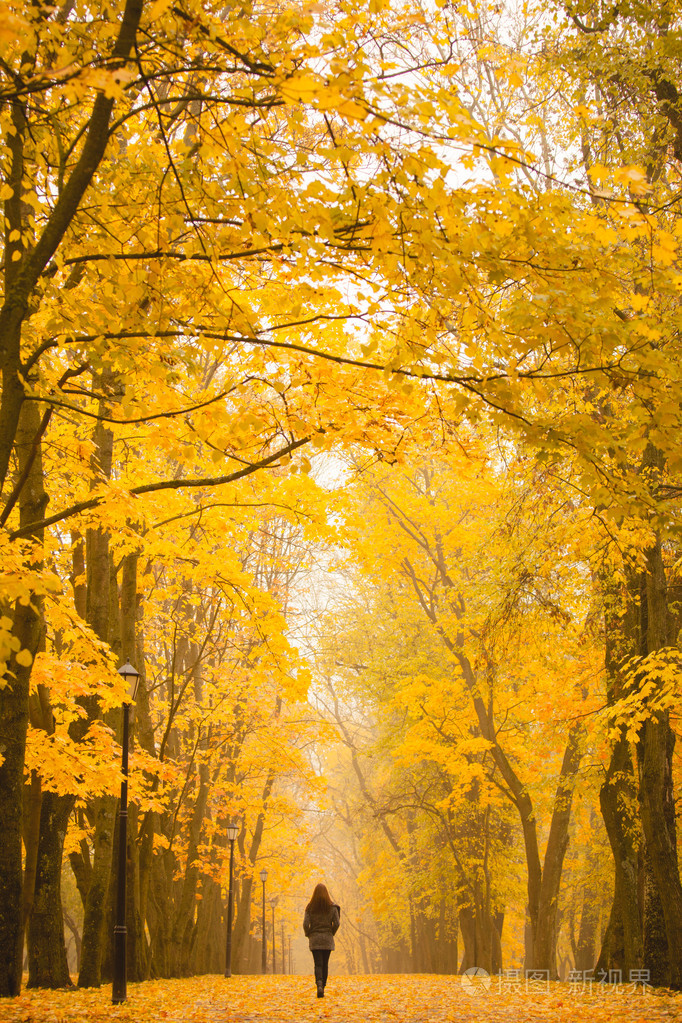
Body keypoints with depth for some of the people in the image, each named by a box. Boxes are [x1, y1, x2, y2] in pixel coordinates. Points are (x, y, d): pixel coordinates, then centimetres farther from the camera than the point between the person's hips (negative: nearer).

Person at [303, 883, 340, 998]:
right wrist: (332, 933, 10)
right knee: (325, 964, 12)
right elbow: (337, 923, -6)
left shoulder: (310, 907, -4)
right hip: (328, 939, 1)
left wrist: (308, 934, 8)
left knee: (318, 964, -2)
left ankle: (319, 985, -25)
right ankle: (323, 987, 14)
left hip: (314, 939, -1)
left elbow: (306, 924, -8)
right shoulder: (332, 907, -2)